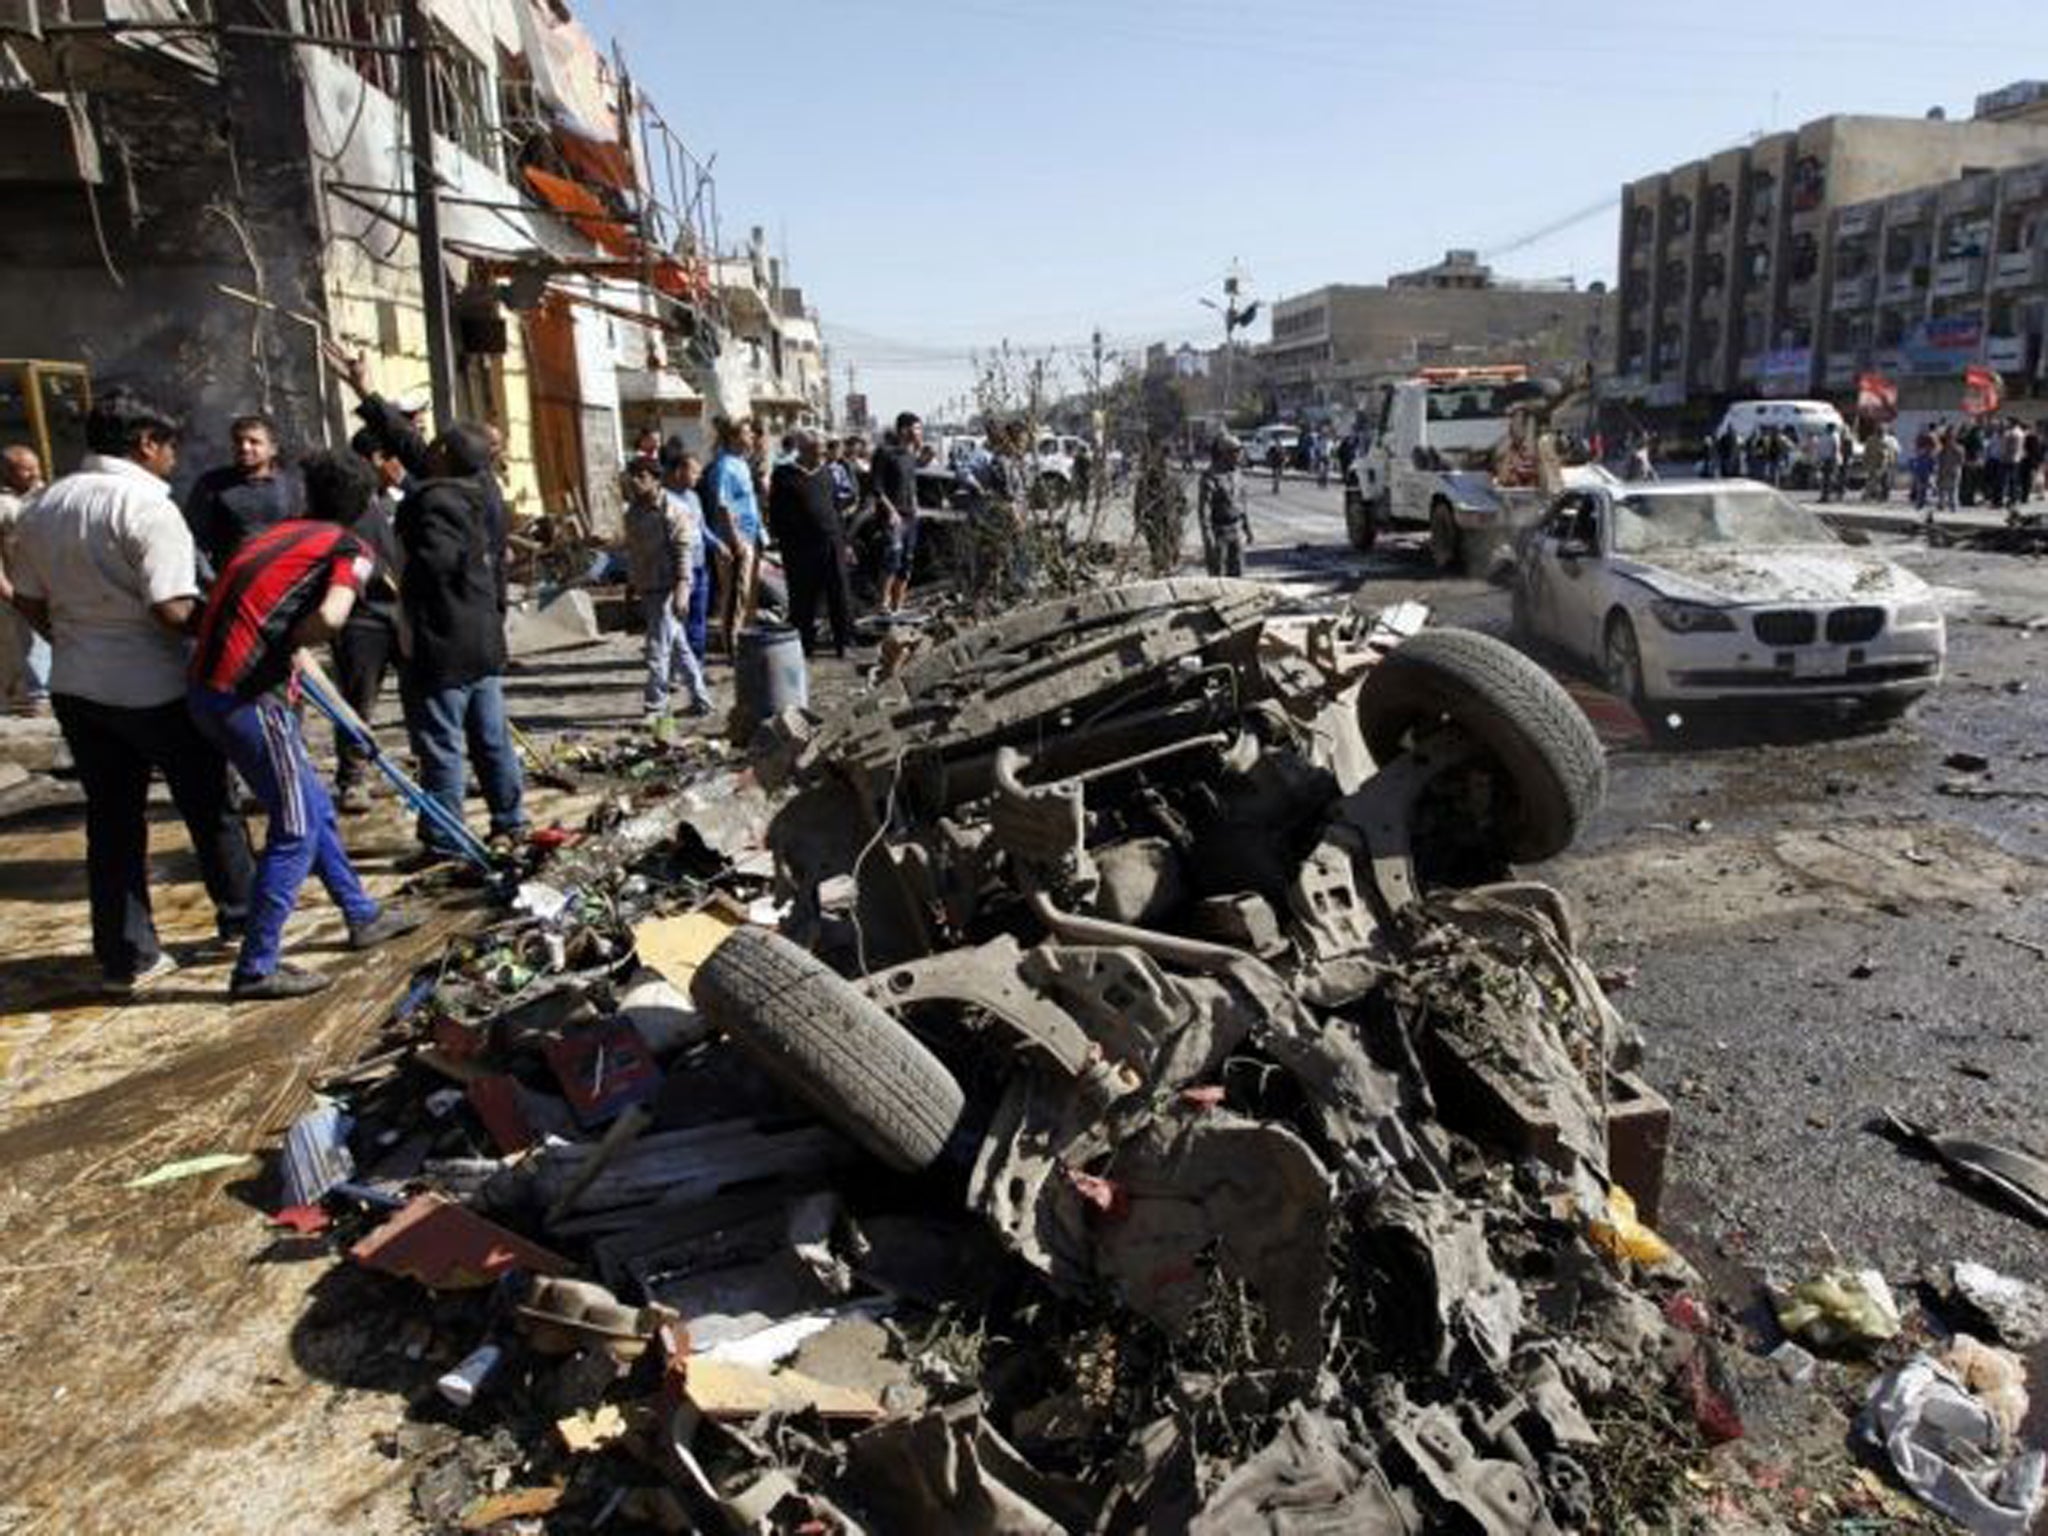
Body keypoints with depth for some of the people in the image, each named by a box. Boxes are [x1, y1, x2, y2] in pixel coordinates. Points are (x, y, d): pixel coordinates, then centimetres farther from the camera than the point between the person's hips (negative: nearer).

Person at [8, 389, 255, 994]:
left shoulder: (42, 507, 7)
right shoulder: (148, 506, -17)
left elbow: (29, 601, 14)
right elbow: (173, 610, -24)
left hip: (75, 687, 7)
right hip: (153, 689, -6)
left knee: (111, 818, 12)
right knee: (208, 805, 12)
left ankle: (124, 956, 16)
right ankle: (241, 915, 26)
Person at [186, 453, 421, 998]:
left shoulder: (272, 534, 19)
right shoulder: (351, 550, -2)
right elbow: (330, 617, -19)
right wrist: (289, 644, -2)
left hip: (208, 685, 8)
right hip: (247, 694, -8)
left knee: (316, 808, 20)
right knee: (295, 829, 1)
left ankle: (362, 916, 34)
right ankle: (256, 968, 6)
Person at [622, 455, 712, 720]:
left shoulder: (673, 509, -12)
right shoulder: (634, 510, 13)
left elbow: (684, 549, -16)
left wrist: (681, 588, -22)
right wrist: (633, 585, 19)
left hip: (668, 588, -8)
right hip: (647, 588, 8)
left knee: (659, 648, -8)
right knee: (678, 646, 14)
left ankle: (655, 706, -1)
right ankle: (700, 698, 22)